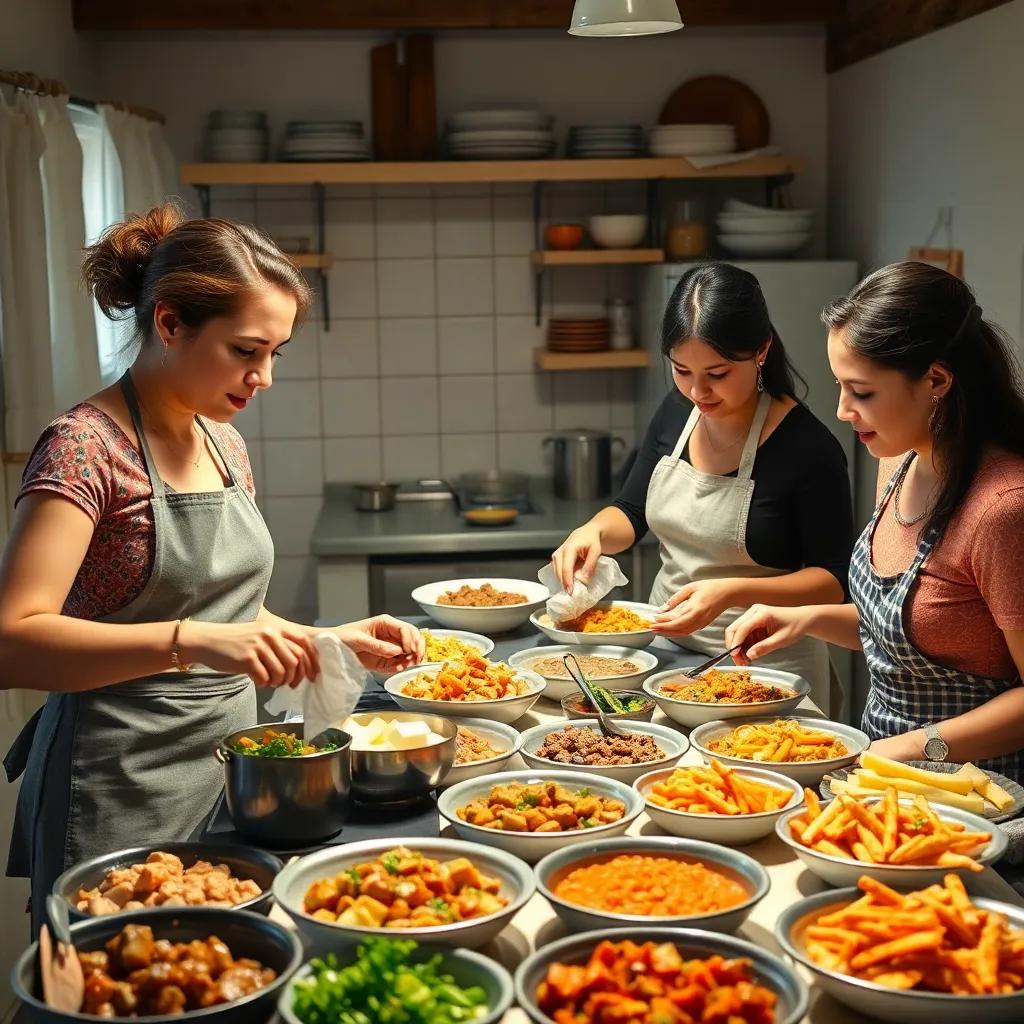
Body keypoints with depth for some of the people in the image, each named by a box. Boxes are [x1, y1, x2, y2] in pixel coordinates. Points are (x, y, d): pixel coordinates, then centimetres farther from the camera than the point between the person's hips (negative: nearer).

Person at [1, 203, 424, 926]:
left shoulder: (226, 445, 8)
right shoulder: (86, 447, -16)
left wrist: (331, 641, 4)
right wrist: (191, 641, -35)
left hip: (228, 777, 7)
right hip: (123, 805, -7)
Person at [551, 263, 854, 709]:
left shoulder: (806, 446, -20)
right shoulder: (676, 412, -2)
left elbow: (835, 580, -15)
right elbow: (631, 513, 9)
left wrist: (733, 592, -29)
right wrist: (593, 531, -13)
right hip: (669, 647, 6)